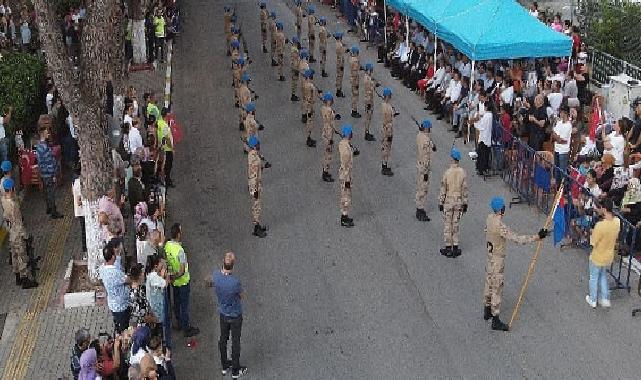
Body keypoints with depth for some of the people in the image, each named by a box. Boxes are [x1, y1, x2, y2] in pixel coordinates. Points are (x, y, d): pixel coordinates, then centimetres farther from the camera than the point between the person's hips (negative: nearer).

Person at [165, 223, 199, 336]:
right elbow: (182, 271, -31)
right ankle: (186, 329, 19)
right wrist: (176, 277, -13)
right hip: (182, 281, -7)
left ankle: (180, 323, 41)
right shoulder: (180, 250, -32)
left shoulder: (167, 245, -9)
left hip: (174, 281, 7)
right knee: (184, 305, 7)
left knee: (177, 302, 23)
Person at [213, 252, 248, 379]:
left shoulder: (216, 275, -22)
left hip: (223, 314, 4)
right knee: (235, 342, 14)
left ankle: (224, 366, 42)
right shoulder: (235, 282, -36)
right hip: (235, 316, -4)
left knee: (223, 339, 23)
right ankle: (235, 370, 31)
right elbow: (241, 296, -15)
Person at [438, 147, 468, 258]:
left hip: (448, 202, -3)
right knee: (456, 225, 12)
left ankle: (448, 248, 11)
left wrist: (440, 203, 0)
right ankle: (455, 248, 15)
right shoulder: (462, 172, -6)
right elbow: (465, 189, -1)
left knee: (447, 225, 7)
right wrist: (465, 203, 8)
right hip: (459, 202, 3)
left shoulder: (447, 173, -15)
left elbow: (443, 190, -10)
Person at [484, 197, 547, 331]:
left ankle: (487, 311, 40)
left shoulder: (490, 218, -4)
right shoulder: (499, 226, -32)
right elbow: (517, 239, -34)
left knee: (489, 283, 23)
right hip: (497, 259, -9)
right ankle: (495, 321, 8)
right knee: (497, 288, 0)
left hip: (490, 254, 9)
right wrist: (537, 237, -32)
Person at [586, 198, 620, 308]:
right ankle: (605, 299, 33)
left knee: (594, 278, 18)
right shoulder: (617, 221, -13)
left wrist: (592, 233, -7)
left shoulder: (600, 225, -34)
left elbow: (593, 243, -23)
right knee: (603, 276, 29)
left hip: (597, 257, -5)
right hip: (609, 256, 5)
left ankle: (593, 300, 36)